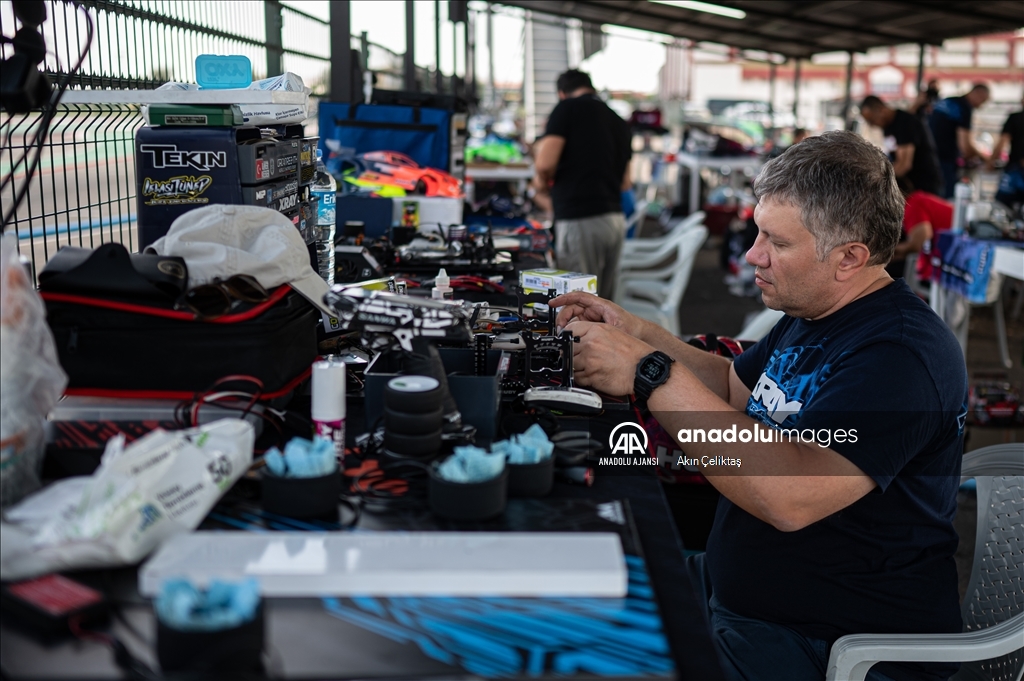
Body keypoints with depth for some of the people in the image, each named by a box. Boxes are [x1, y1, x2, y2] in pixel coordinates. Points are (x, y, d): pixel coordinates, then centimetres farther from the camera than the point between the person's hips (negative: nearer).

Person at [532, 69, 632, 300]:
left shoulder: (568, 108, -2)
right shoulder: (619, 122, 18)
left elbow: (545, 162, -14)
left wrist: (542, 181, 7)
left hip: (580, 221, -7)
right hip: (616, 218, 7)